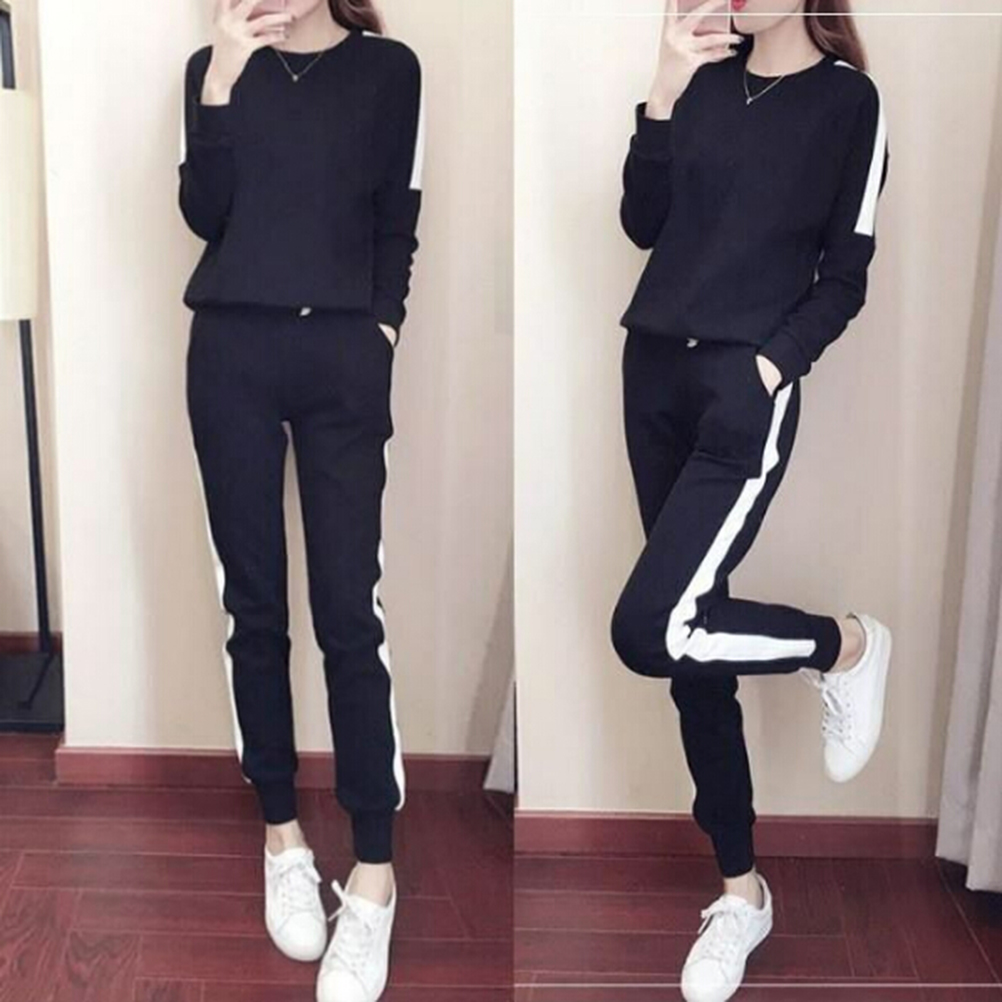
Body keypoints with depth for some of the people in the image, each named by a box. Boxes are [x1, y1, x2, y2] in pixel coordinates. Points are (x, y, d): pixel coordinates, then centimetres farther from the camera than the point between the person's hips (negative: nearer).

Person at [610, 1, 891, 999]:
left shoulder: (848, 98, -2)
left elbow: (845, 277, -3)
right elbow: (643, 224, 4)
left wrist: (770, 366, -15)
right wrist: (666, 87, -5)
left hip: (742, 391, -5)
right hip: (654, 371, 6)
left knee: (650, 630, -19)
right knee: (692, 646, 7)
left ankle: (845, 645, 9)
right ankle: (741, 893, 20)